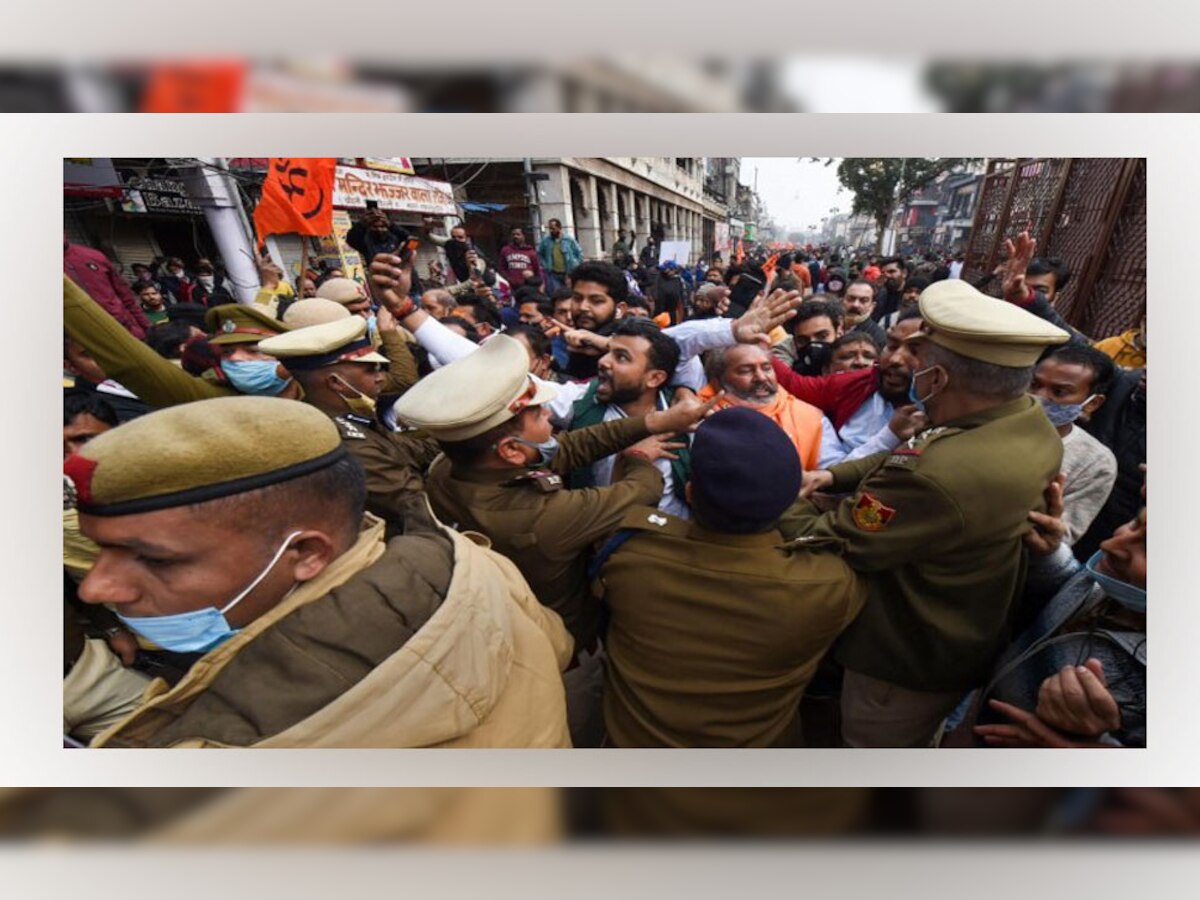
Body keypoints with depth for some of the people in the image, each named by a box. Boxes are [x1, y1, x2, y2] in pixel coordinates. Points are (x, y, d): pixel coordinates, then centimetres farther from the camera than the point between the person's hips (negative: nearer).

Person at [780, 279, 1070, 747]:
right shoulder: (1033, 422, -11)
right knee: (915, 744, 35)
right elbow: (905, 460, 1)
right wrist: (831, 475, -10)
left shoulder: (935, 479, -42)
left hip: (905, 663, -8)